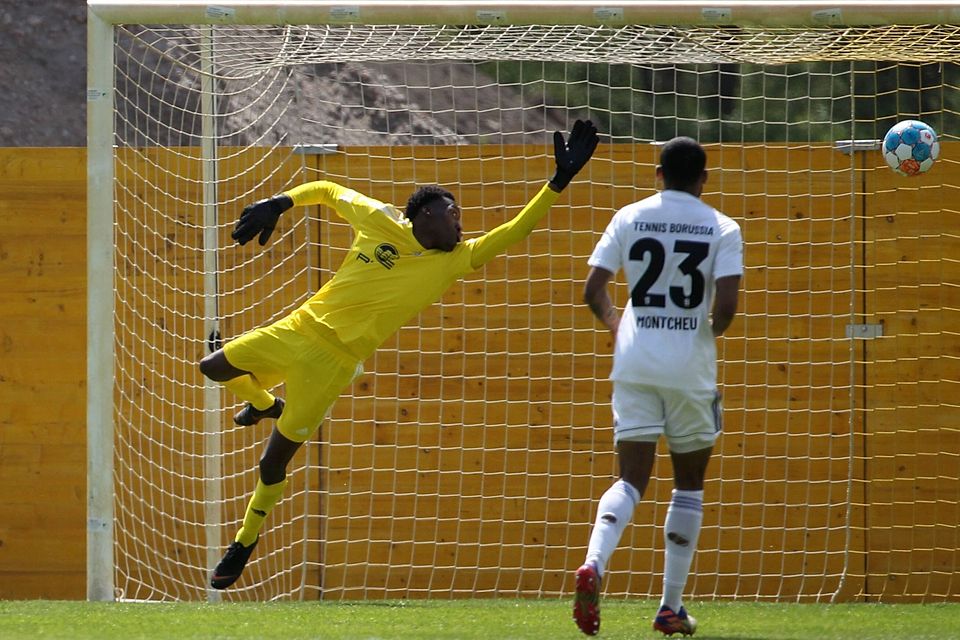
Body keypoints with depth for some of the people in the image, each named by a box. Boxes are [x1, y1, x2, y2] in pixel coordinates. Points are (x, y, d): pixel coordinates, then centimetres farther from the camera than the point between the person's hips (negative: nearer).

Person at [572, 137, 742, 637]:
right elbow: (726, 305, -13)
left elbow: (592, 291, 1)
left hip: (634, 364, 1)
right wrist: (712, 329, 10)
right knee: (689, 484, 14)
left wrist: (613, 322, 22)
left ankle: (594, 562, -29)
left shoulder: (629, 218, 3)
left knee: (631, 479, 1)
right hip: (691, 369, -1)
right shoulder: (721, 229, -3)